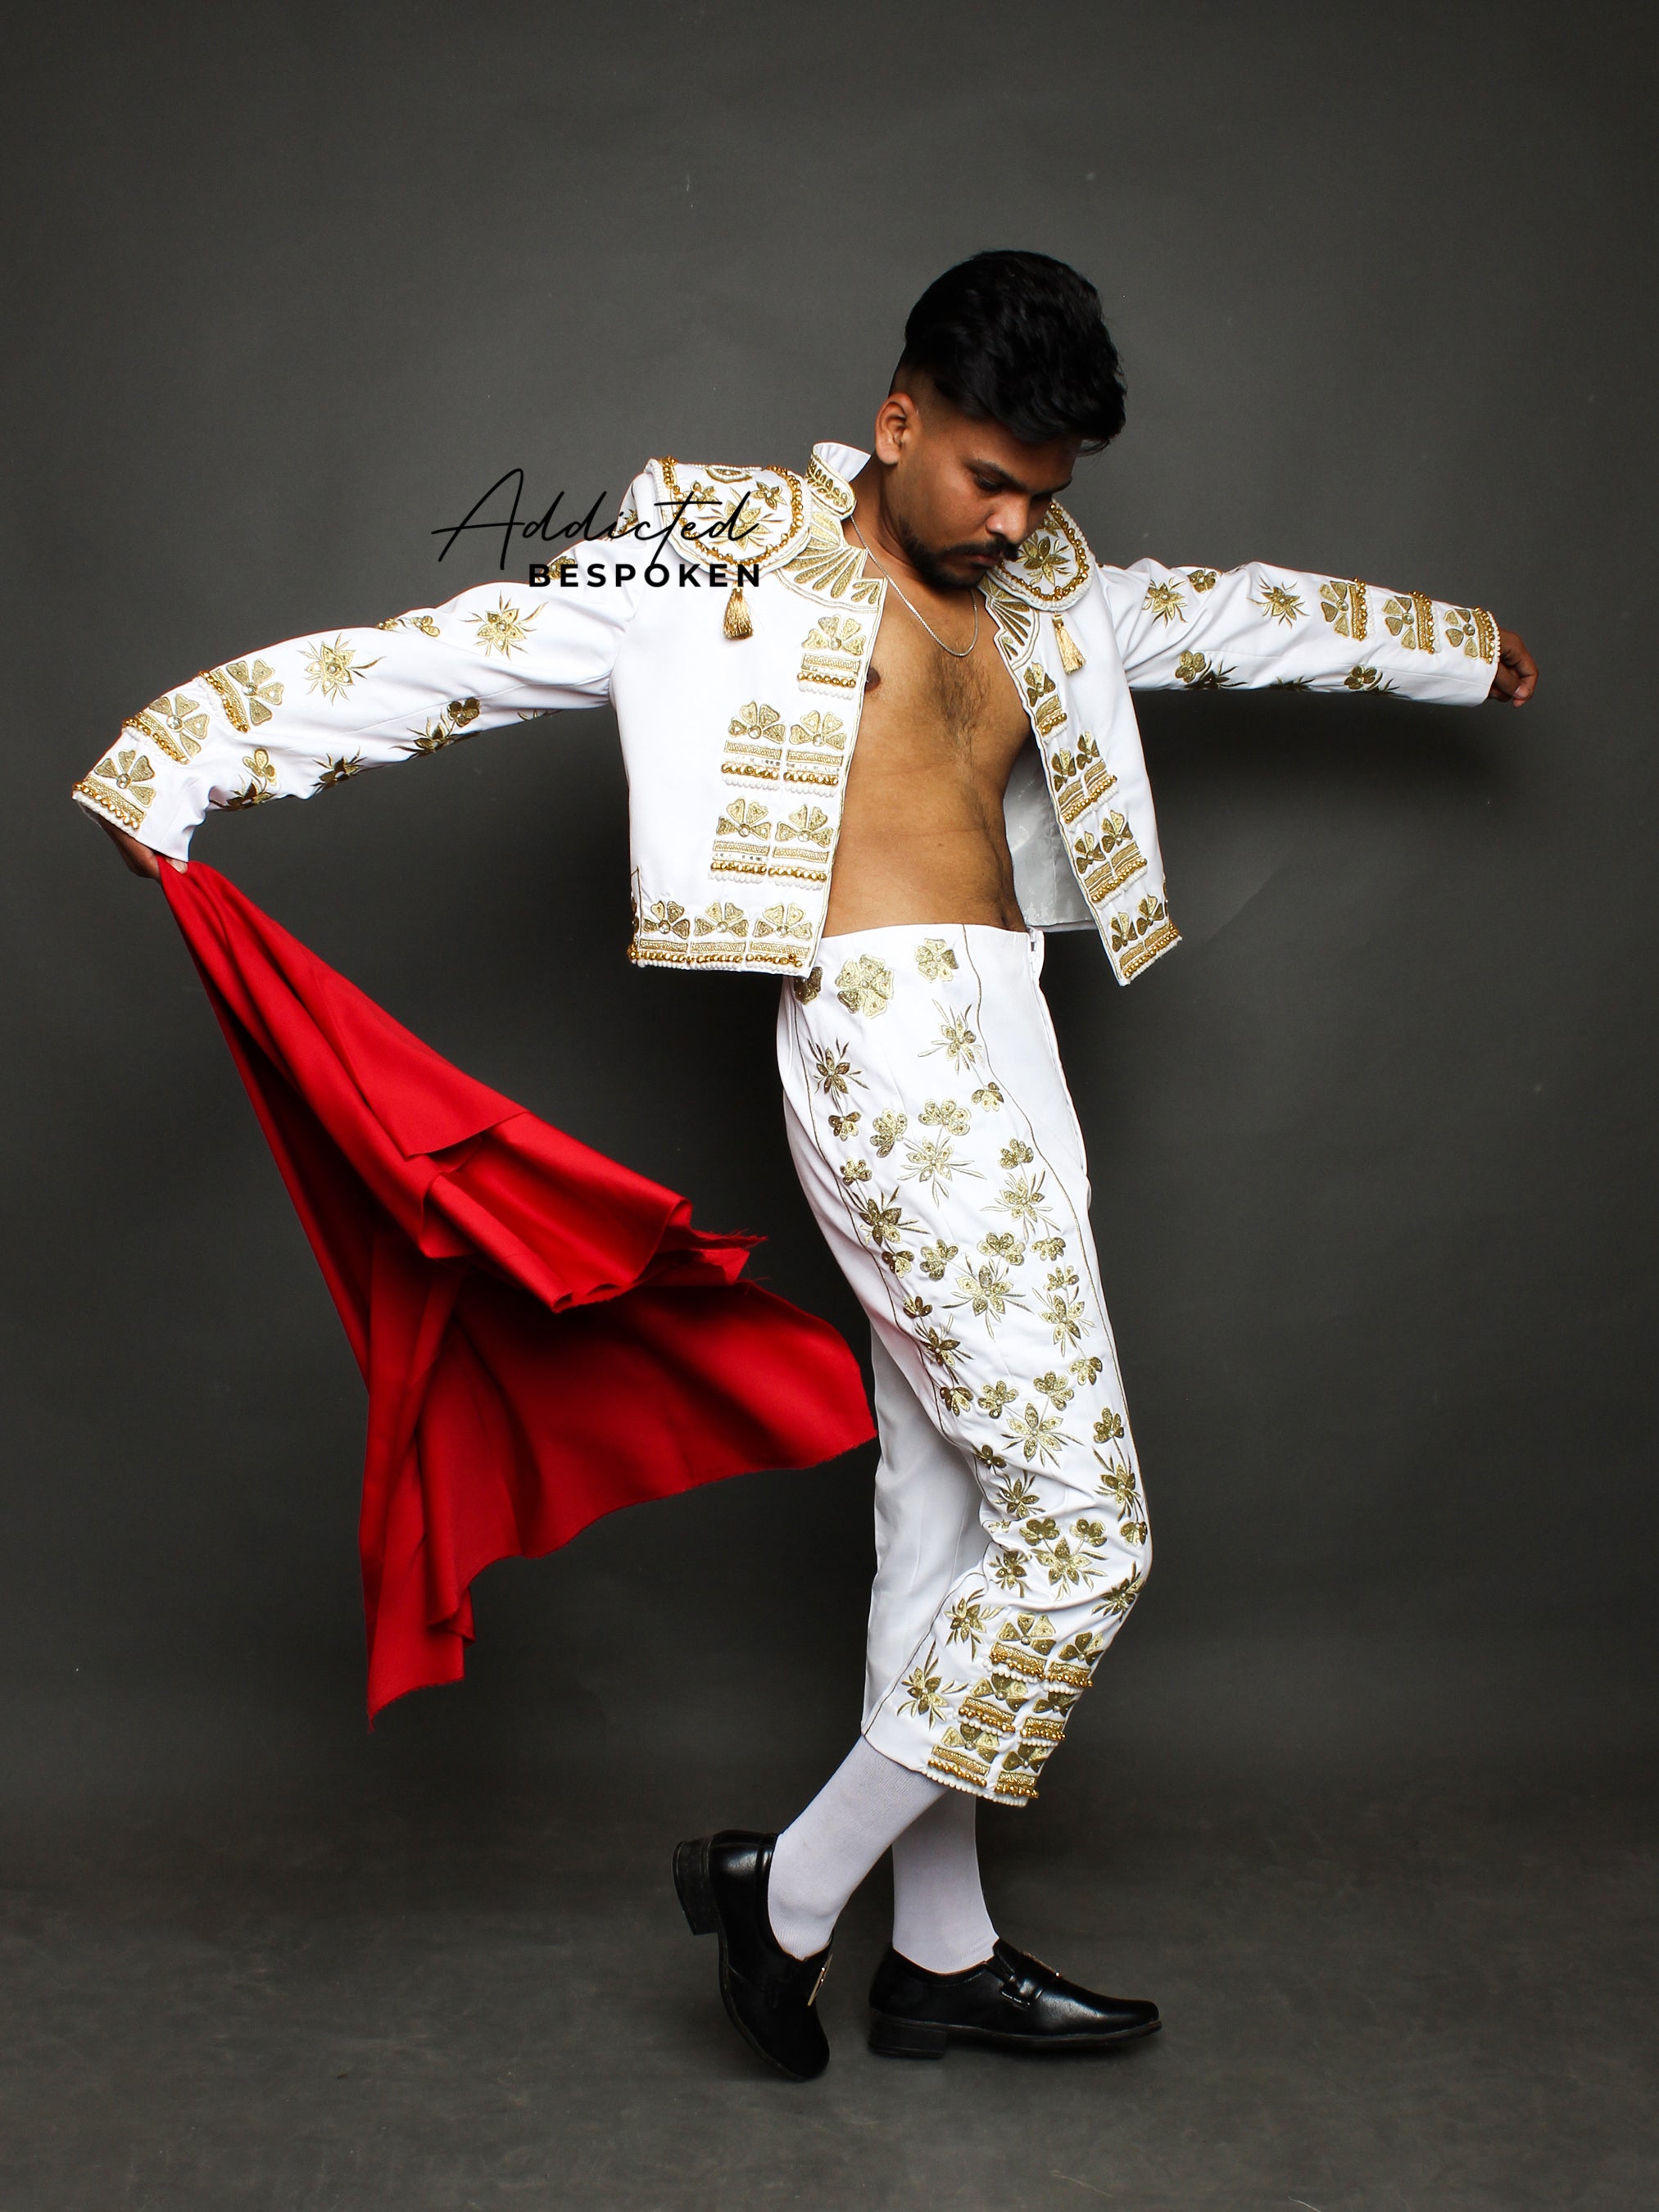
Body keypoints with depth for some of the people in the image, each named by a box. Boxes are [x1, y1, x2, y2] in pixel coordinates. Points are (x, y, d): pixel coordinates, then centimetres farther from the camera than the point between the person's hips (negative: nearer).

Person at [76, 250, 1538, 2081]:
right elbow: (460, 654, -6)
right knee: (1084, 1536, -8)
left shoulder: (1039, 601, 20)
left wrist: (1453, 643, 47)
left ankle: (939, 1951, 24)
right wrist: (193, 746, -12)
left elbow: (1232, 616, 35)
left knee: (950, 1506, 12)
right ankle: (791, 1892, 6)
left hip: (991, 1057, 8)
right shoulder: (735, 558, -1)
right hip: (889, 1050, -8)